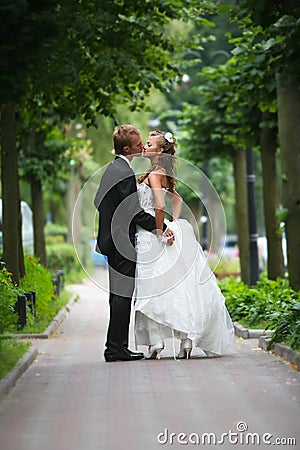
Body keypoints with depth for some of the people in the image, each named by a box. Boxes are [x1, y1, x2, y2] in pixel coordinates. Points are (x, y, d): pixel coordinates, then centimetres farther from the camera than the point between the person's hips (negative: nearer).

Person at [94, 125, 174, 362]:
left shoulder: (112, 169, 13)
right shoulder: (125, 173, -18)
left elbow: (98, 202, 21)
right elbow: (136, 212, -21)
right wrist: (162, 230, -16)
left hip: (113, 239, 10)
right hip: (124, 240, -10)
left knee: (119, 293, 12)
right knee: (123, 293, -8)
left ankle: (117, 346, 16)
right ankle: (116, 347, -7)